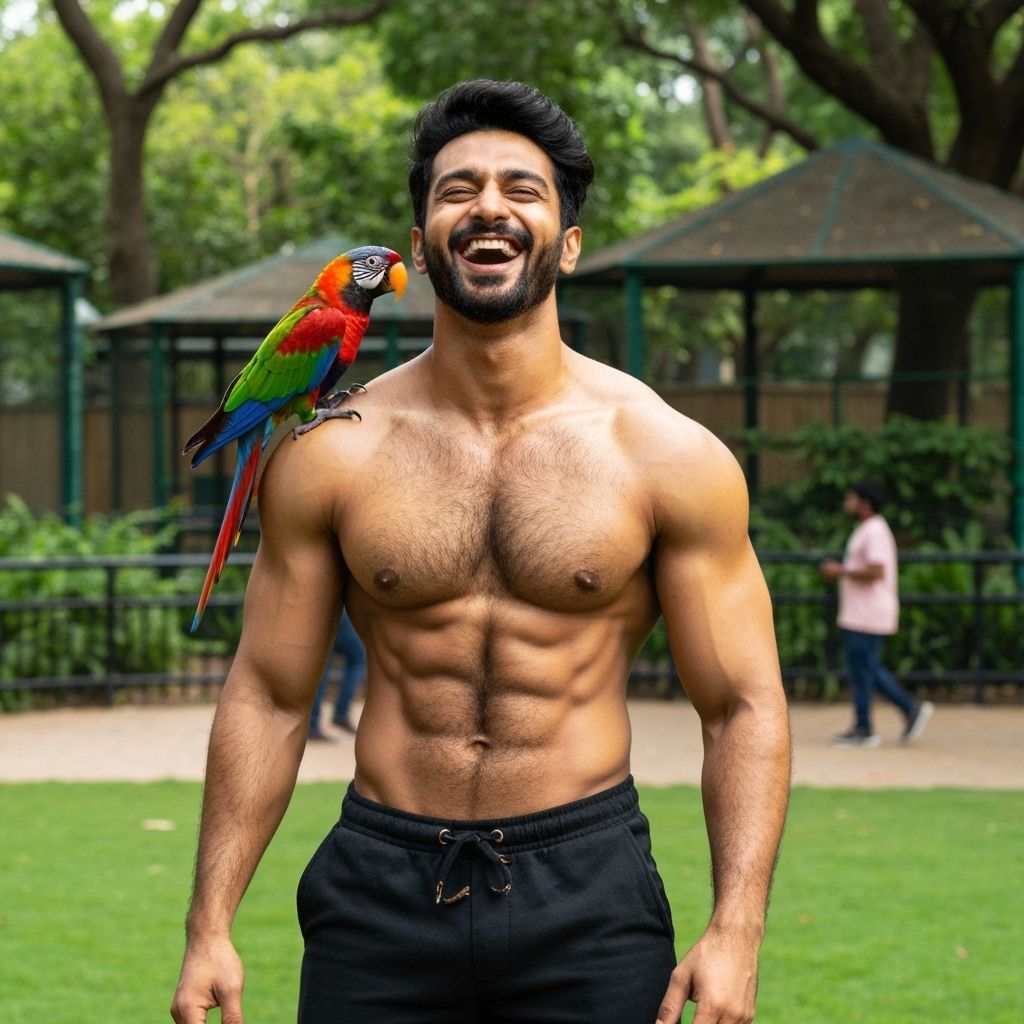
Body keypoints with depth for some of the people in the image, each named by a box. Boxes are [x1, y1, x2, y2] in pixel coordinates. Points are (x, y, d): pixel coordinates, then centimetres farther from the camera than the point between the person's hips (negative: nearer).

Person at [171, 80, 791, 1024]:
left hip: (586, 891, -1)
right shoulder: (332, 452, 1)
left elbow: (743, 707, -1)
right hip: (381, 892, 1)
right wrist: (209, 928, 1)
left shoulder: (668, 457, -2)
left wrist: (736, 931, -12)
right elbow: (267, 697, 7)